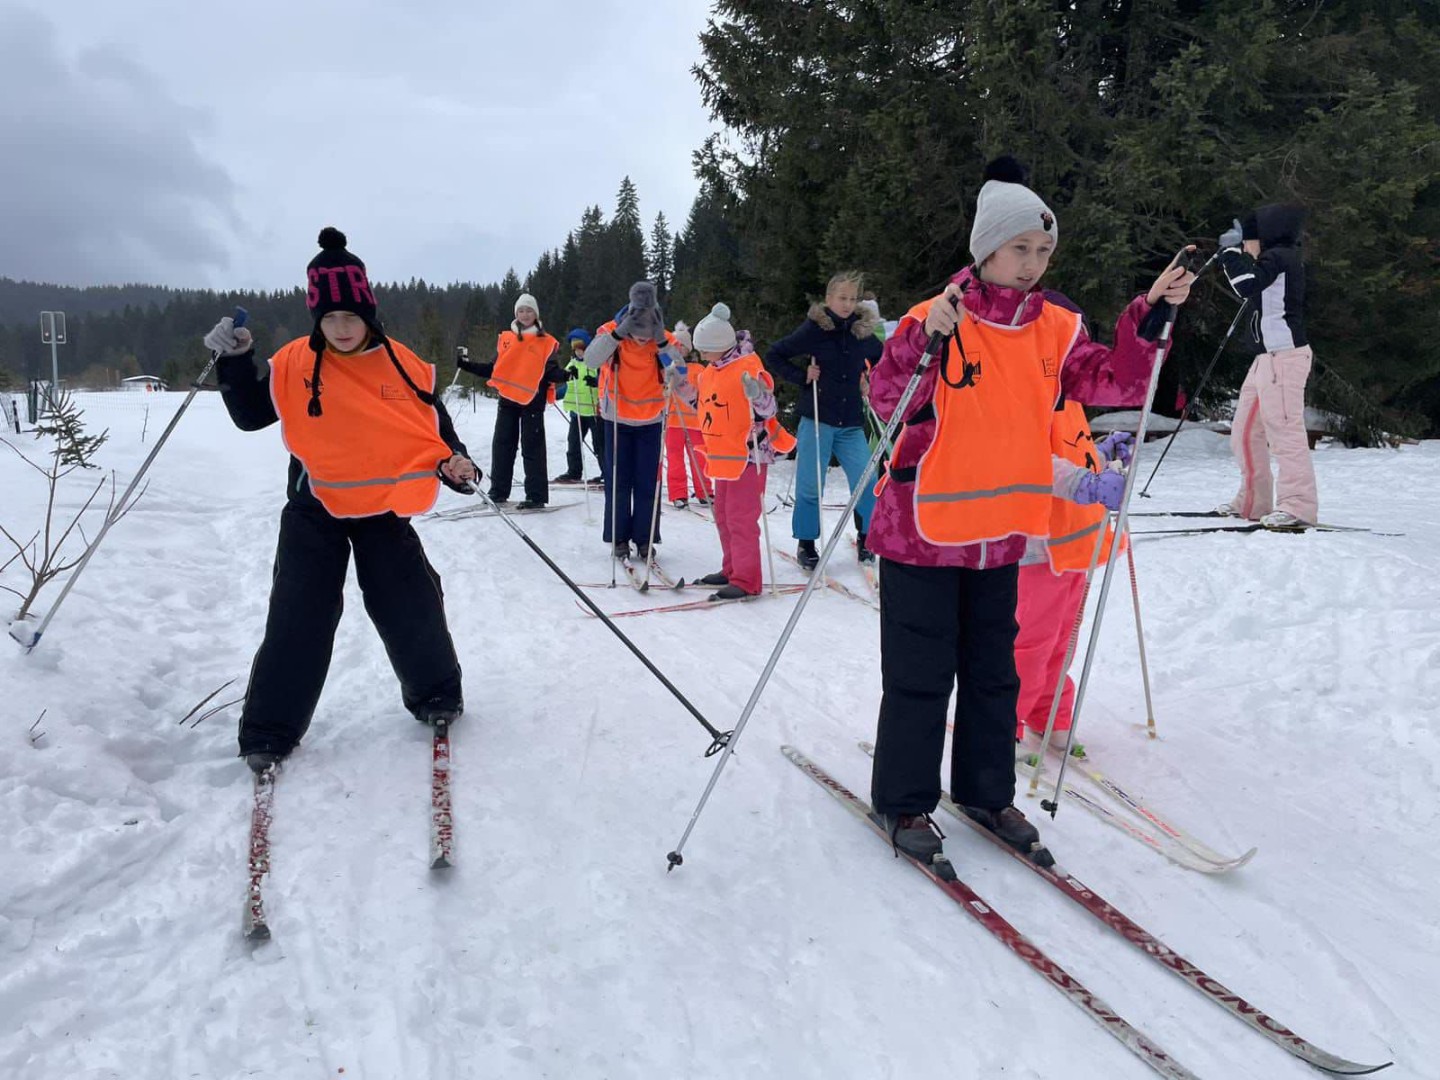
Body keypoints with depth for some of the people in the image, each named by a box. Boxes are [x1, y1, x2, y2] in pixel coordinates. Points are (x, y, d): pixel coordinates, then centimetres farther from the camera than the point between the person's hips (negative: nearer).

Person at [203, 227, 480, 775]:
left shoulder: (404, 366, -7)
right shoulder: (293, 365, -5)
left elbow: (435, 427, 1)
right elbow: (250, 415, 3)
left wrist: (457, 465, -17)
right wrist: (235, 362, -11)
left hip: (385, 509, 0)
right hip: (315, 510, 0)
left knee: (413, 607, -1)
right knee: (298, 619, 0)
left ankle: (435, 693, 25)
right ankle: (269, 729, 13)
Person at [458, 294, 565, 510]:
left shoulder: (546, 342, 1)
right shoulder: (505, 338, 12)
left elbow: (551, 372, -4)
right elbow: (493, 368, 16)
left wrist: (564, 375, -25)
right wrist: (467, 366, 8)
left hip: (532, 400, -4)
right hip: (507, 399, 4)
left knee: (532, 448, -2)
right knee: (502, 445, 7)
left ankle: (536, 496, 2)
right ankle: (498, 493, 16)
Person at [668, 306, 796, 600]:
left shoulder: (749, 367, -16)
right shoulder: (710, 371, 10)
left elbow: (767, 411, -17)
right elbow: (702, 404, 23)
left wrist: (756, 395, -37)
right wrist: (680, 385, 14)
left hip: (748, 455, -9)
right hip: (722, 455, 9)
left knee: (740, 517, -8)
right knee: (723, 515, 16)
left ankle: (747, 581, -3)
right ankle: (732, 570, 29)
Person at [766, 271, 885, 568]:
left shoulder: (863, 332, 5)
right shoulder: (813, 329, -6)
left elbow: (883, 359, 24)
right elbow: (773, 356, -1)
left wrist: (870, 381, 8)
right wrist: (801, 376, -11)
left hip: (851, 423, 3)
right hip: (816, 420, -3)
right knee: (810, 485, 2)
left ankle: (865, 537, 18)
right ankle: (805, 544, 16)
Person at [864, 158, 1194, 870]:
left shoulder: (1055, 328, 5)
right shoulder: (935, 318, -13)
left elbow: (1112, 380, 2)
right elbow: (886, 401, -22)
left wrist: (1150, 318, -9)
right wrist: (926, 340, -36)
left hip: (1001, 531, 6)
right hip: (924, 525, -6)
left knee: (993, 672, 17)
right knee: (921, 675, 4)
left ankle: (986, 791, 34)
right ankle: (903, 802, 21)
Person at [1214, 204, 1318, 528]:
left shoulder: (1279, 257, -8)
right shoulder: (1278, 260, 20)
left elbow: (1247, 284, -23)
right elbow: (1247, 291, 27)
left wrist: (1231, 250, -9)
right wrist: (1235, 252, 20)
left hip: (1284, 356, -11)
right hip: (1269, 357, 11)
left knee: (1284, 429, -14)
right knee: (1245, 431, 13)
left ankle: (1298, 506, -14)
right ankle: (1253, 501, 19)